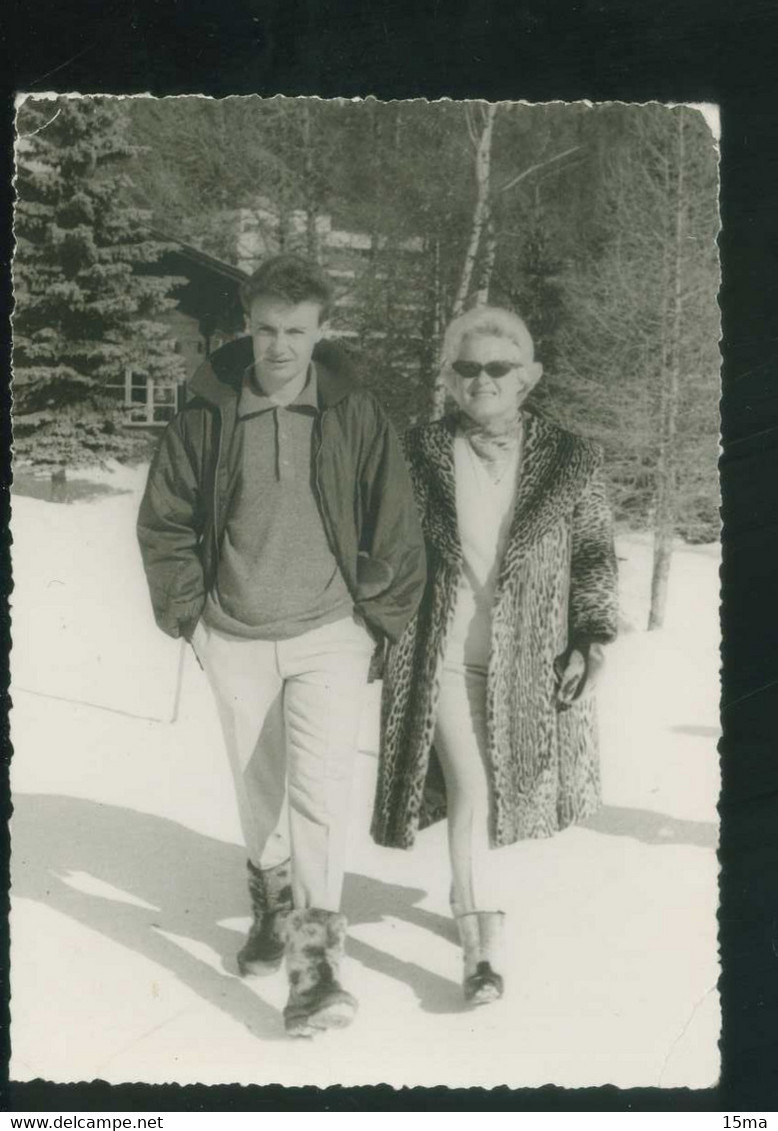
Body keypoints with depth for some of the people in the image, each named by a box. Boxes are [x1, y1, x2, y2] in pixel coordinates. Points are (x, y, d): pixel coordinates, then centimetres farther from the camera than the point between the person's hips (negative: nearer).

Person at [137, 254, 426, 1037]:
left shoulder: (354, 416, -8)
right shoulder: (208, 416, -6)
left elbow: (396, 526, -1)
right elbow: (164, 522, 5)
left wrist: (376, 620, -1)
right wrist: (189, 615, 1)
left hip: (328, 635, -2)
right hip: (235, 641, 2)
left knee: (320, 787, -12)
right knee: (258, 792, 16)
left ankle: (315, 957, -3)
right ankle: (272, 907, 39)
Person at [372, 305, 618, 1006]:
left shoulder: (569, 461, -1)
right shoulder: (423, 454, -1)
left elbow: (596, 554, 5)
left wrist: (588, 640, -3)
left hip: (530, 661, 2)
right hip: (445, 656, -1)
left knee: (507, 789, 13)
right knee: (469, 789, -9)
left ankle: (470, 889, 41)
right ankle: (484, 946, -1)